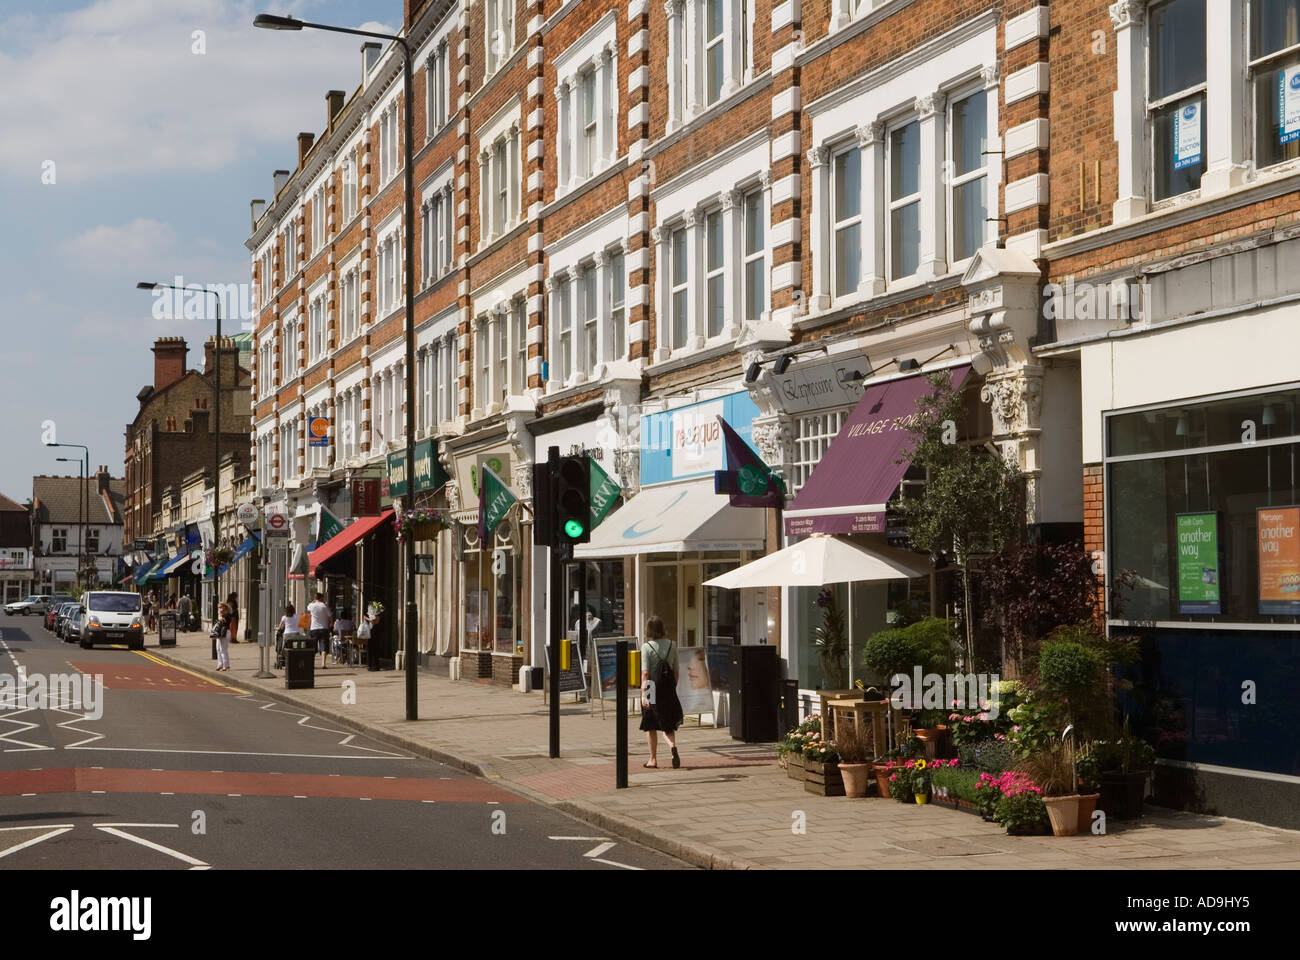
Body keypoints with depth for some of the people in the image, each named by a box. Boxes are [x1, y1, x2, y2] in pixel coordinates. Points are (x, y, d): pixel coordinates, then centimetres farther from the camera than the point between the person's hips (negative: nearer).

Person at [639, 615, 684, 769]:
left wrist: (644, 694, -16)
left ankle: (653, 759, 17)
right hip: (668, 688, 3)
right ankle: (673, 746, -18)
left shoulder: (646, 647, -8)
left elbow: (645, 672, -14)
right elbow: (676, 670, 8)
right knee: (667, 724, 11)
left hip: (652, 688, -3)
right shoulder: (672, 645, 3)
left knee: (650, 726, 12)